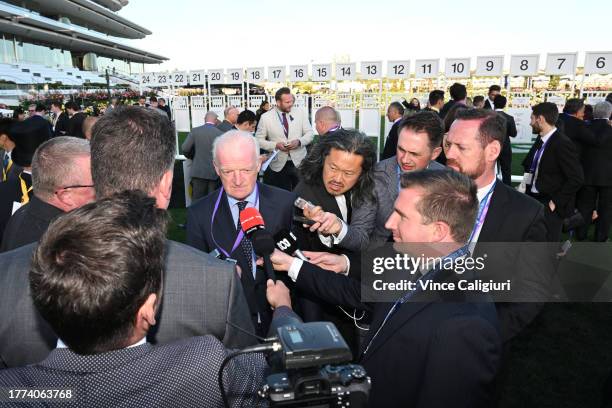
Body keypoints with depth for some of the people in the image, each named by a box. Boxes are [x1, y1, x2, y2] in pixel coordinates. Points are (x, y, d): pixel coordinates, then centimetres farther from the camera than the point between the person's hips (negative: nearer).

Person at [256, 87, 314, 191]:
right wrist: (275, 145, -16)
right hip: (278, 165, -1)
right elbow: (259, 140, -1)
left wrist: (299, 141, -15)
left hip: (299, 162, 2)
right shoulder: (265, 117, -4)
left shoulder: (300, 113, 2)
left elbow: (309, 133, 6)